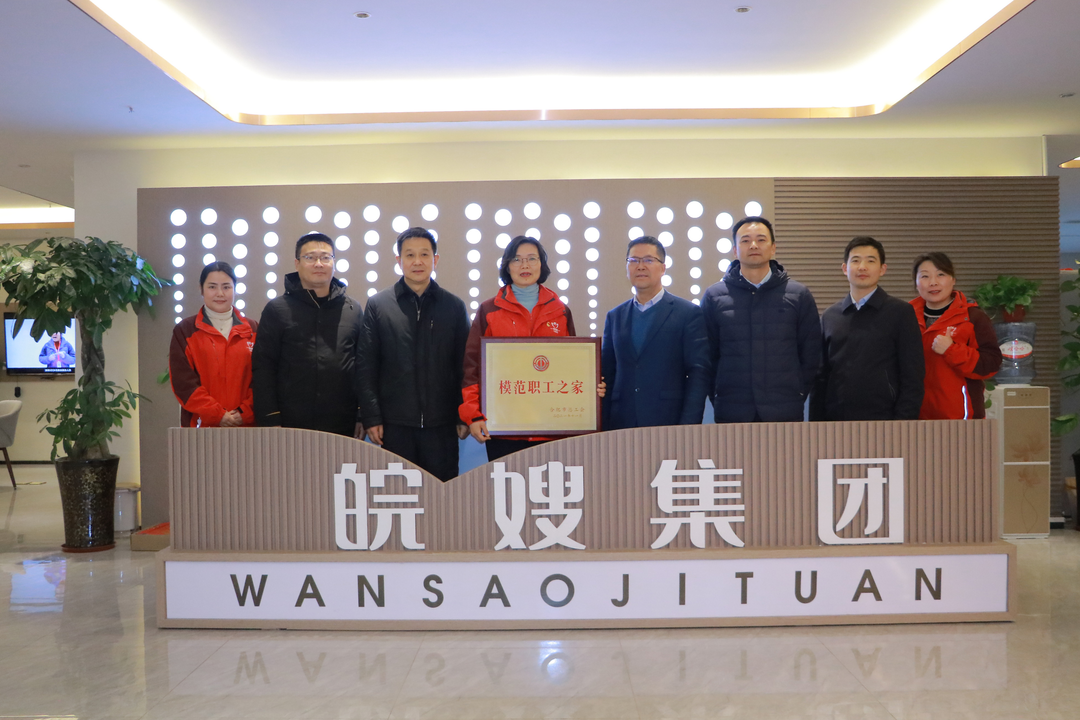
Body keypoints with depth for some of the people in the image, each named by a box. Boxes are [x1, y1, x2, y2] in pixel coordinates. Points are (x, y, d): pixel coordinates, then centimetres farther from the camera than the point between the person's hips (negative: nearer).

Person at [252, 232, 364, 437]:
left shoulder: (353, 310, 10)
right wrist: (270, 421, -6)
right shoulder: (277, 310, 4)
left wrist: (363, 417, 4)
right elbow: (263, 368, 0)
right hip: (292, 427, -2)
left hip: (343, 427, 2)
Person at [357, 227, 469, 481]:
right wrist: (371, 418, -4)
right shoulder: (377, 305, 5)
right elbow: (366, 367, 3)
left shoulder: (454, 306, 7)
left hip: (441, 424, 1)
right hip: (394, 424, 0)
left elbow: (464, 366, 8)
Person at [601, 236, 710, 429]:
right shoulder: (614, 317, 13)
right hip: (620, 424, 3)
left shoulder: (689, 313, 2)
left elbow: (698, 373, -4)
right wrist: (603, 427, 3)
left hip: (668, 422, -3)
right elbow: (607, 375, 12)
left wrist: (688, 427, -12)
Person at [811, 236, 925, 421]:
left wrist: (902, 422, -10)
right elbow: (820, 377, 10)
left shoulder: (901, 312, 1)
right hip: (834, 419, 3)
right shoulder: (829, 316, 9)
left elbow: (912, 378, -2)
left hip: (883, 418, -3)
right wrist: (816, 422, 2)